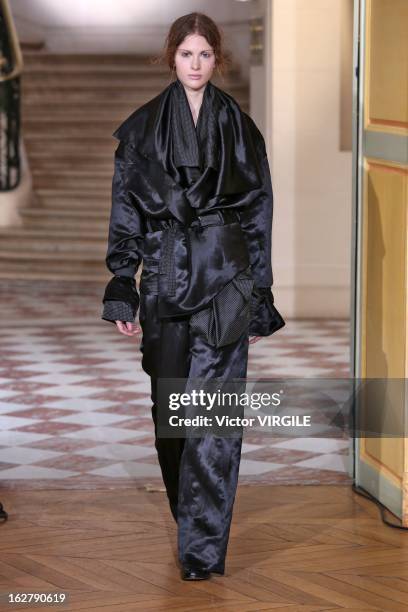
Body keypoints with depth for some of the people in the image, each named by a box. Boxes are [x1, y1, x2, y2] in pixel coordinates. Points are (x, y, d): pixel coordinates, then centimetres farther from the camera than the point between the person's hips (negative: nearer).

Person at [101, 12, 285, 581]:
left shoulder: (239, 128, 4)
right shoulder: (141, 128, 5)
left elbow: (259, 217, 6)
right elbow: (124, 212, 6)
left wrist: (259, 301, 4)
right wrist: (121, 288, -2)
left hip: (225, 279, -2)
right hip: (164, 276, 2)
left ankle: (204, 547, -6)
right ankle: (189, 516, 32)